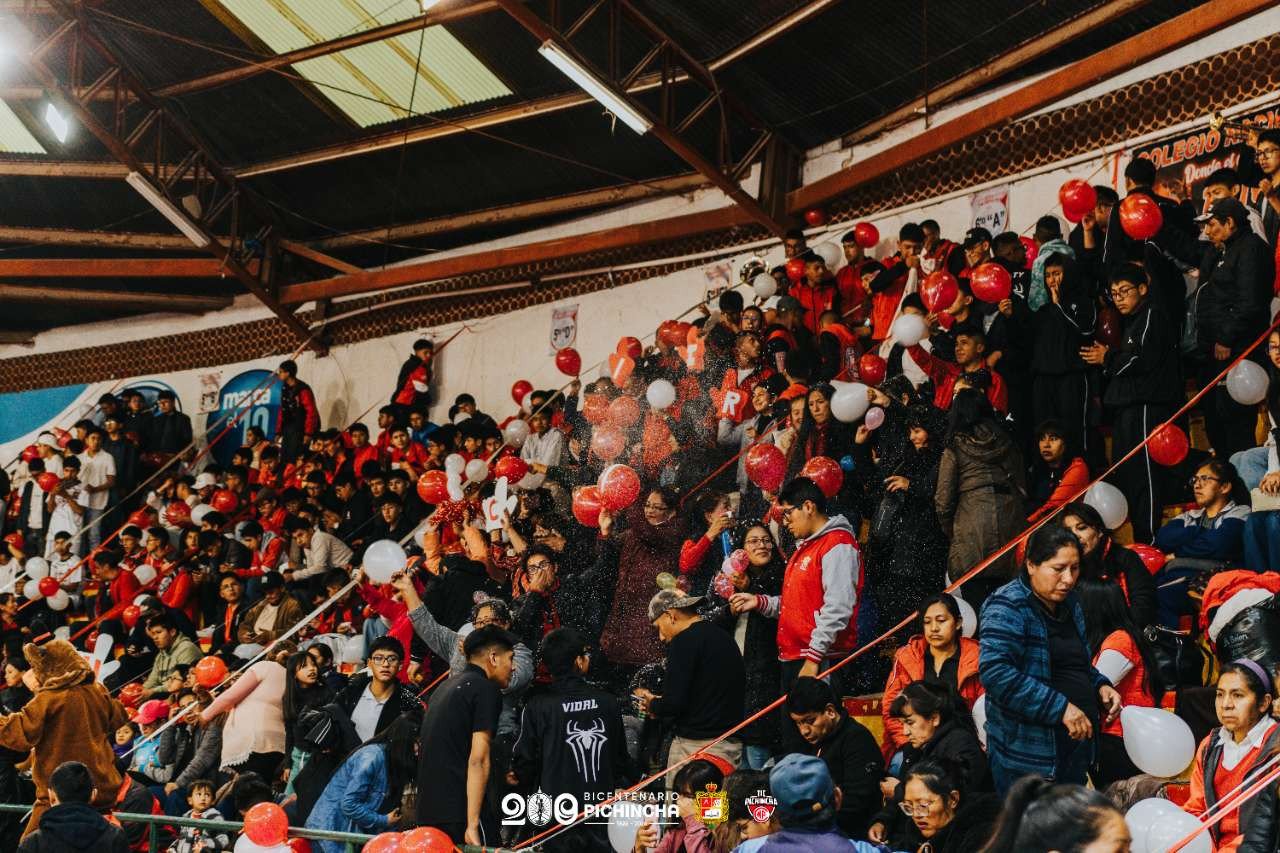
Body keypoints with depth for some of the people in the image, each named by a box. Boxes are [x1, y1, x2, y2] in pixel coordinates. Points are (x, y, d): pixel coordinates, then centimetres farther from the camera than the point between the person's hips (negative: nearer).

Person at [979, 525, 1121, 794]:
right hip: (1026, 750, -8)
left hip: (1078, 740, 8)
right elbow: (995, 672, -27)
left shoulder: (1070, 602, 13)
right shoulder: (1008, 607, -14)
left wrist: (1100, 686, 5)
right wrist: (1060, 708, -26)